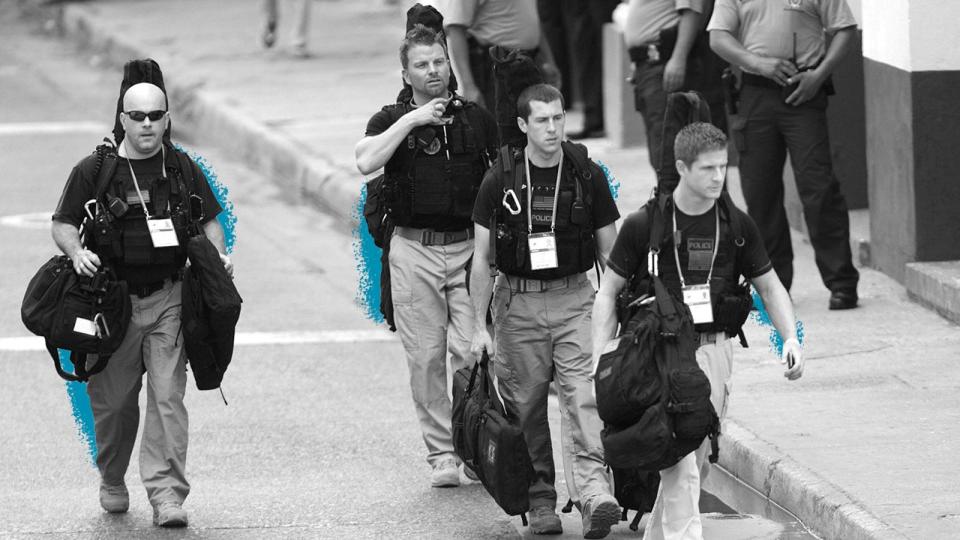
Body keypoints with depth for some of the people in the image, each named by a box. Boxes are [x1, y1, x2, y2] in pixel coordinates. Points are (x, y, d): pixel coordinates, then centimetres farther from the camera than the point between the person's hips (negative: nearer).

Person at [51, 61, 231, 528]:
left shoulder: (182, 169, 6)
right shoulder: (93, 170, -1)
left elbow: (208, 220, 17)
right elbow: (63, 224, 4)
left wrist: (218, 254, -1)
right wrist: (77, 252, -16)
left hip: (169, 298, 1)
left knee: (168, 395, -9)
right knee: (112, 399, 7)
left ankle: (166, 493, -11)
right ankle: (112, 481, 31)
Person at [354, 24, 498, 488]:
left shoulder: (476, 118, 10)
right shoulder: (392, 120, 5)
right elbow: (366, 162, -14)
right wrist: (411, 120, -15)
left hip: (469, 245, 0)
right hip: (414, 250, 0)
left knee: (472, 353, -9)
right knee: (425, 357, 0)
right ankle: (441, 453, 7)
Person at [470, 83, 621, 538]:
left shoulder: (587, 176, 0)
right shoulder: (500, 180, -2)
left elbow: (609, 252, 7)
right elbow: (481, 258, 3)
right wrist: (479, 326, -1)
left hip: (574, 299, -1)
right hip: (518, 302, 1)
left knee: (582, 397, -15)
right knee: (526, 407, 4)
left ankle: (594, 494, -26)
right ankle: (540, 498, 16)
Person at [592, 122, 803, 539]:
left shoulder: (736, 226, 3)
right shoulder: (643, 225, -6)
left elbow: (769, 287, 13)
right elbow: (609, 291, 1)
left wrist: (791, 339, -2)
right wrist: (600, 357, -8)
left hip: (713, 352, 4)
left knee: (694, 461, 10)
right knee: (679, 463, -14)